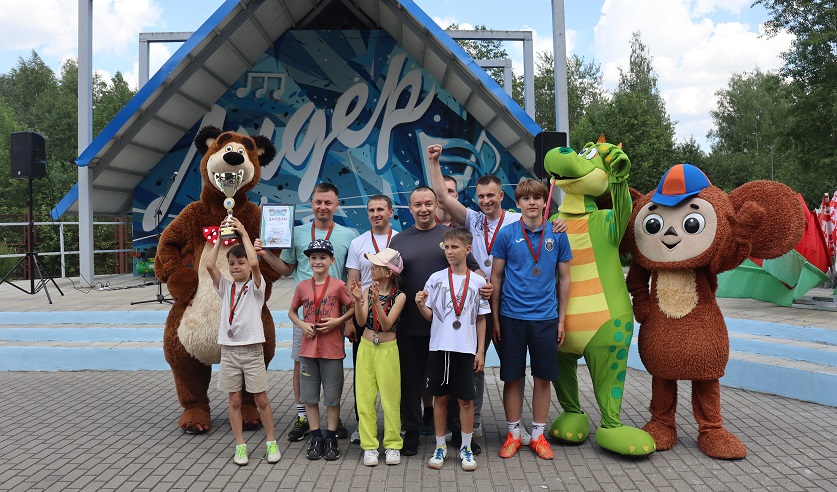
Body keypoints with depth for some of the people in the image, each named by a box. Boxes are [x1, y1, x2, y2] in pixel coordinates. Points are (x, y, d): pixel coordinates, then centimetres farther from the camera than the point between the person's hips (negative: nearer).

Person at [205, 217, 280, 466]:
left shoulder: (255, 286, -2)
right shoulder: (225, 287, 7)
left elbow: (254, 263, -22)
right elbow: (210, 265, -7)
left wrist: (244, 233, -15)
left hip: (252, 350, -3)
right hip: (229, 350, 3)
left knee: (261, 399, 4)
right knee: (234, 401, 8)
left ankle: (271, 442, 18)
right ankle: (240, 446, 19)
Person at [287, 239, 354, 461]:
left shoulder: (338, 285, -5)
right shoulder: (302, 287, 3)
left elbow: (353, 308, 0)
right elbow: (292, 311, 15)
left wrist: (338, 321, -14)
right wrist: (301, 324, -3)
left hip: (332, 350, -3)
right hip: (308, 349, 3)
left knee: (332, 397, 6)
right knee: (310, 396, 10)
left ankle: (331, 439, 20)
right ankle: (316, 437, 24)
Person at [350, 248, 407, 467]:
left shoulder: (399, 296, -7)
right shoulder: (368, 291, 2)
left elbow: (387, 324, -16)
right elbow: (361, 321, -8)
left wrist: (377, 302, -30)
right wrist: (358, 300, -24)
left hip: (387, 350, -3)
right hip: (366, 348, 3)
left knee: (390, 399, 3)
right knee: (365, 399, 5)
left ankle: (393, 445, 18)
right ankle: (369, 446, 16)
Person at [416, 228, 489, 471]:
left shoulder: (478, 281, 1)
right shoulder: (436, 278, 1)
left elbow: (481, 319, 6)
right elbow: (429, 316, 3)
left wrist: (480, 351, 3)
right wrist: (421, 305, -18)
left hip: (465, 348, 0)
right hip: (439, 346, 1)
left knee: (466, 399, 5)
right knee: (440, 397, 9)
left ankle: (466, 448, 21)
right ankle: (440, 446, 23)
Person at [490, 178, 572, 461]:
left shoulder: (557, 235, 2)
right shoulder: (507, 234, -1)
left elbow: (564, 279, 8)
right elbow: (496, 276, 2)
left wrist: (561, 319, 6)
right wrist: (494, 318, 0)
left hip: (546, 317, 1)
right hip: (512, 317, -1)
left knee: (543, 378, 9)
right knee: (512, 377, 7)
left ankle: (538, 435, 24)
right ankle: (513, 434, 23)